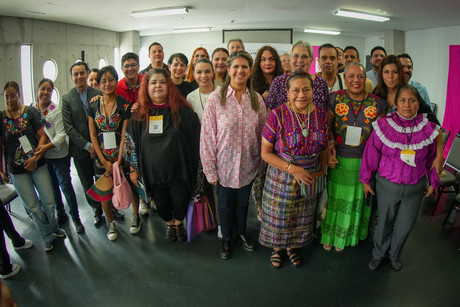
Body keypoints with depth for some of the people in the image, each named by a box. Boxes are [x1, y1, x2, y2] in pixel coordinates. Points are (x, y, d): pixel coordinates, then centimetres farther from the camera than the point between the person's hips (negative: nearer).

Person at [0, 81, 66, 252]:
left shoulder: (30, 112, -3)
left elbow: (43, 136, -5)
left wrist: (35, 157, -14)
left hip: (38, 165, 0)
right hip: (17, 171, 0)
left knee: (49, 202, 7)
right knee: (33, 207, 7)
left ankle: (53, 227, 35)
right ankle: (48, 236, 26)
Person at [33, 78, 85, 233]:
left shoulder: (56, 110, -12)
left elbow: (61, 134, -16)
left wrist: (46, 146, -25)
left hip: (58, 155, -4)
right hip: (41, 156, 5)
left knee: (65, 185, 3)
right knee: (52, 187, 15)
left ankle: (75, 217, 17)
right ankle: (61, 214, 33)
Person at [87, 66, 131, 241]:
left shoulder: (124, 105, -6)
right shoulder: (93, 106, 3)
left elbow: (124, 135, -8)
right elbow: (93, 136, 3)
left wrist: (118, 162, -10)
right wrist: (105, 162, -4)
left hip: (120, 157, -2)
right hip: (101, 159, 3)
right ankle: (111, 223, 31)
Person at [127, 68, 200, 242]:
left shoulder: (182, 110, -4)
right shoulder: (140, 114, 2)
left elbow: (196, 139, -2)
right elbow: (132, 142, 8)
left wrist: (195, 167, -4)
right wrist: (133, 169, 6)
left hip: (179, 170, -2)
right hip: (153, 173, 2)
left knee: (180, 202, 4)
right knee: (161, 204, 13)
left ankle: (179, 223, 39)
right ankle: (169, 224, 45)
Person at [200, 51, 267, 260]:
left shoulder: (257, 99, -2)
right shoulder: (216, 98, -11)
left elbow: (262, 133, 4)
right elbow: (207, 136, -11)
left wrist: (261, 163, 3)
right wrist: (210, 169, -11)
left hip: (248, 164, 3)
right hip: (225, 164, -2)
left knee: (243, 202, 21)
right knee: (225, 204, 15)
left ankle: (241, 232, 48)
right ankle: (226, 238, 41)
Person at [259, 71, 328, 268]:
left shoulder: (321, 115, -4)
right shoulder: (278, 115, -16)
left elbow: (324, 148, 9)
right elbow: (265, 152, -15)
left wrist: (322, 171, 5)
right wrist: (293, 169, -21)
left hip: (310, 178, 3)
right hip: (281, 176, -3)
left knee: (302, 216, 19)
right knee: (278, 215, 13)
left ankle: (292, 246, 46)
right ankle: (277, 247, 42)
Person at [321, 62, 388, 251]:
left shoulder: (378, 103, -3)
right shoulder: (335, 99, -5)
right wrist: (328, 152, -11)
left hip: (364, 162, 1)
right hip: (338, 160, -1)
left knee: (356, 199, 15)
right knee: (335, 198, 13)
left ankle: (346, 235, 39)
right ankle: (330, 234, 36)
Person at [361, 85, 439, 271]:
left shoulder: (428, 128, -5)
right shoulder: (384, 126, -13)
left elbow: (432, 158, 7)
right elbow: (371, 154, -6)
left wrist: (433, 182, 13)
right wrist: (366, 180, -1)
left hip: (415, 188, 2)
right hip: (388, 185, -2)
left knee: (406, 225, 16)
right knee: (385, 222, 14)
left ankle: (395, 255, 43)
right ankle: (379, 254, 40)